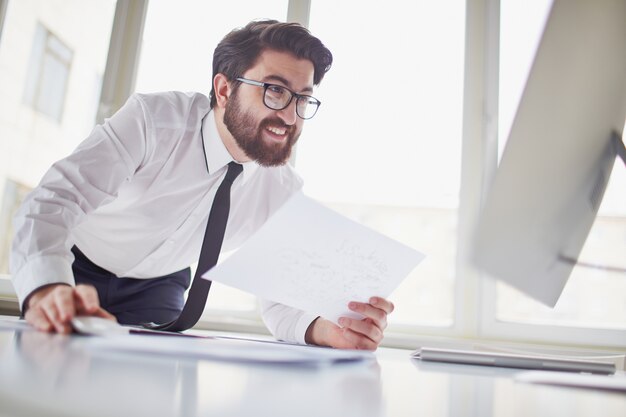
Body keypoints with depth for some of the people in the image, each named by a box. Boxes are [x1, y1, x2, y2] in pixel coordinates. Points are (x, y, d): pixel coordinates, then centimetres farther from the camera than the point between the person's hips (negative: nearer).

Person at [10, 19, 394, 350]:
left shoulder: (284, 191, -17)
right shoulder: (156, 118, -29)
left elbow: (281, 299, -17)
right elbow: (54, 200, -35)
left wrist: (327, 329, -41)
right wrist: (48, 291, -55)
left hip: (157, 287, 2)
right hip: (77, 270, -1)